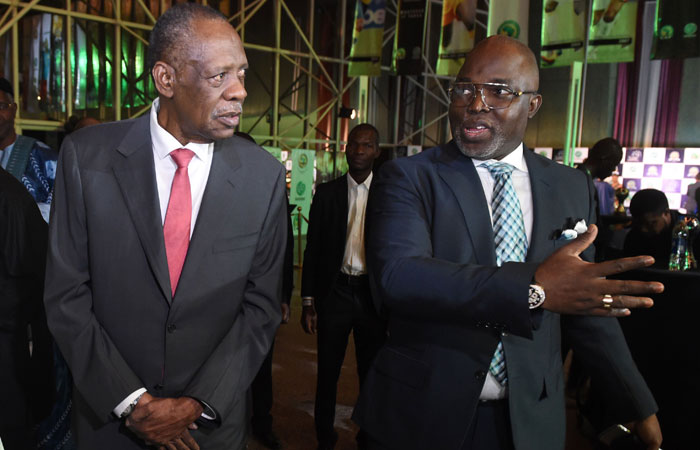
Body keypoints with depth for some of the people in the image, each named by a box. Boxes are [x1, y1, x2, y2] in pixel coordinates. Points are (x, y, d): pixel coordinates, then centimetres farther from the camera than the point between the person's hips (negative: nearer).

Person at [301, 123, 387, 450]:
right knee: (328, 371, 12)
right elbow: (313, 249, 3)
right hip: (335, 291, 1)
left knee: (371, 374, 12)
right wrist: (308, 302, 0)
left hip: (374, 295, 0)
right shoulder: (326, 193, 2)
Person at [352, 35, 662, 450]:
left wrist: (636, 405, 15)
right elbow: (397, 276, -26)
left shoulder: (573, 189, 3)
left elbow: (588, 301, 10)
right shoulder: (408, 178, -9)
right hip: (422, 415, -2)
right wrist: (534, 288, -34)